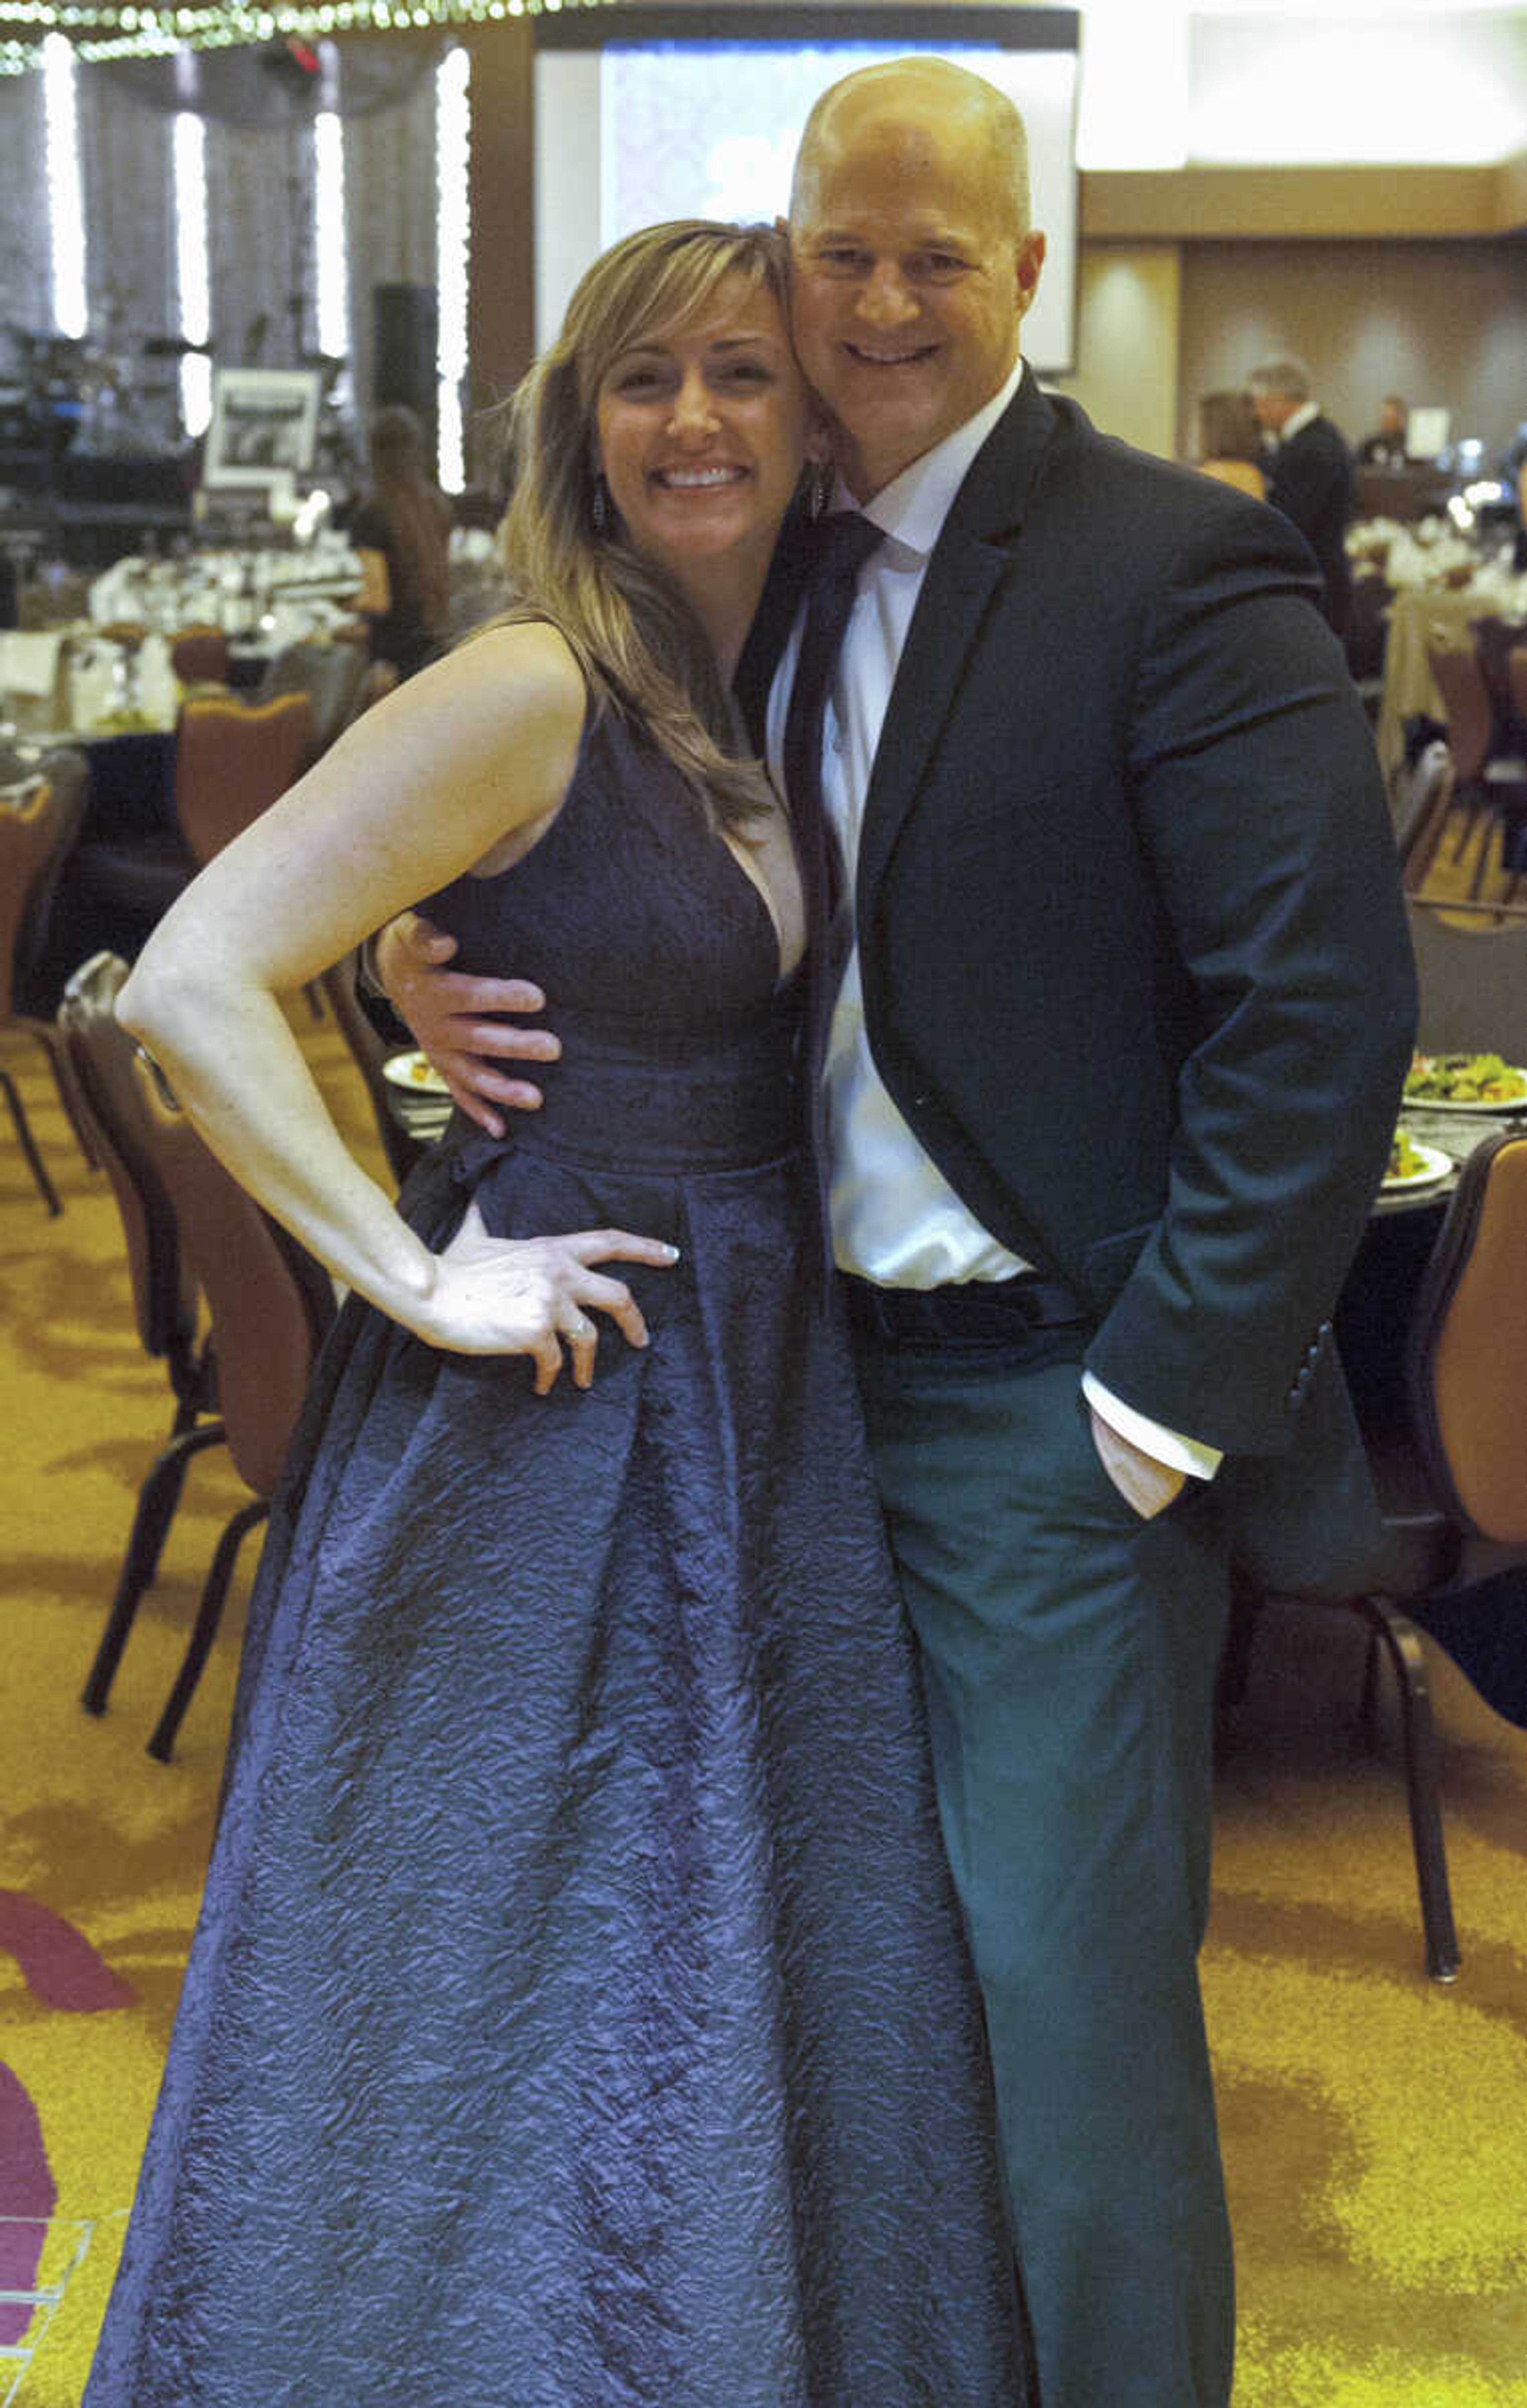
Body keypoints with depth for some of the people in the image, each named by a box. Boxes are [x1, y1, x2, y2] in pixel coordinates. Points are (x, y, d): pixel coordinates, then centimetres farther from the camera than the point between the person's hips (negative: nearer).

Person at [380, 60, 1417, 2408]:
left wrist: (1172, 1390, -18)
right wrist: (441, 966, -8)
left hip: (1048, 1411, -6)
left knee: (1067, 1993, 3)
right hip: (803, 1375, 7)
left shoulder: (1177, 567, -12)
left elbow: (1325, 1008, -17)